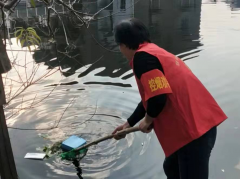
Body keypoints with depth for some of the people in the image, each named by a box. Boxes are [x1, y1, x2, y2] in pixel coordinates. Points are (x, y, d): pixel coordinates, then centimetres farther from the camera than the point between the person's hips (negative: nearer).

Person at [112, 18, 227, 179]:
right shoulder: (153, 51, 18)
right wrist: (129, 124, 33)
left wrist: (148, 120, -2)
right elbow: (150, 96, 26)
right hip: (199, 123, 10)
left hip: (193, 128, -10)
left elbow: (158, 97, -23)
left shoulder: (141, 57, -13)